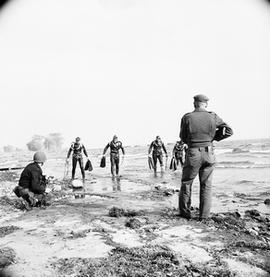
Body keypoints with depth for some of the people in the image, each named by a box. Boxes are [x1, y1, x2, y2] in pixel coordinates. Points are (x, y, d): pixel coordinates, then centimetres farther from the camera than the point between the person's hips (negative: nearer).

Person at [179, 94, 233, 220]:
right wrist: (213, 138, 12)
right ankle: (204, 215, 15)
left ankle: (184, 212, 20)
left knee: (186, 183, 14)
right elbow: (229, 131, 4)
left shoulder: (187, 117, -6)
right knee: (206, 185, 12)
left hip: (193, 153, -2)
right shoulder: (213, 117, -2)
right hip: (209, 154, 2)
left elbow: (183, 137, 4)